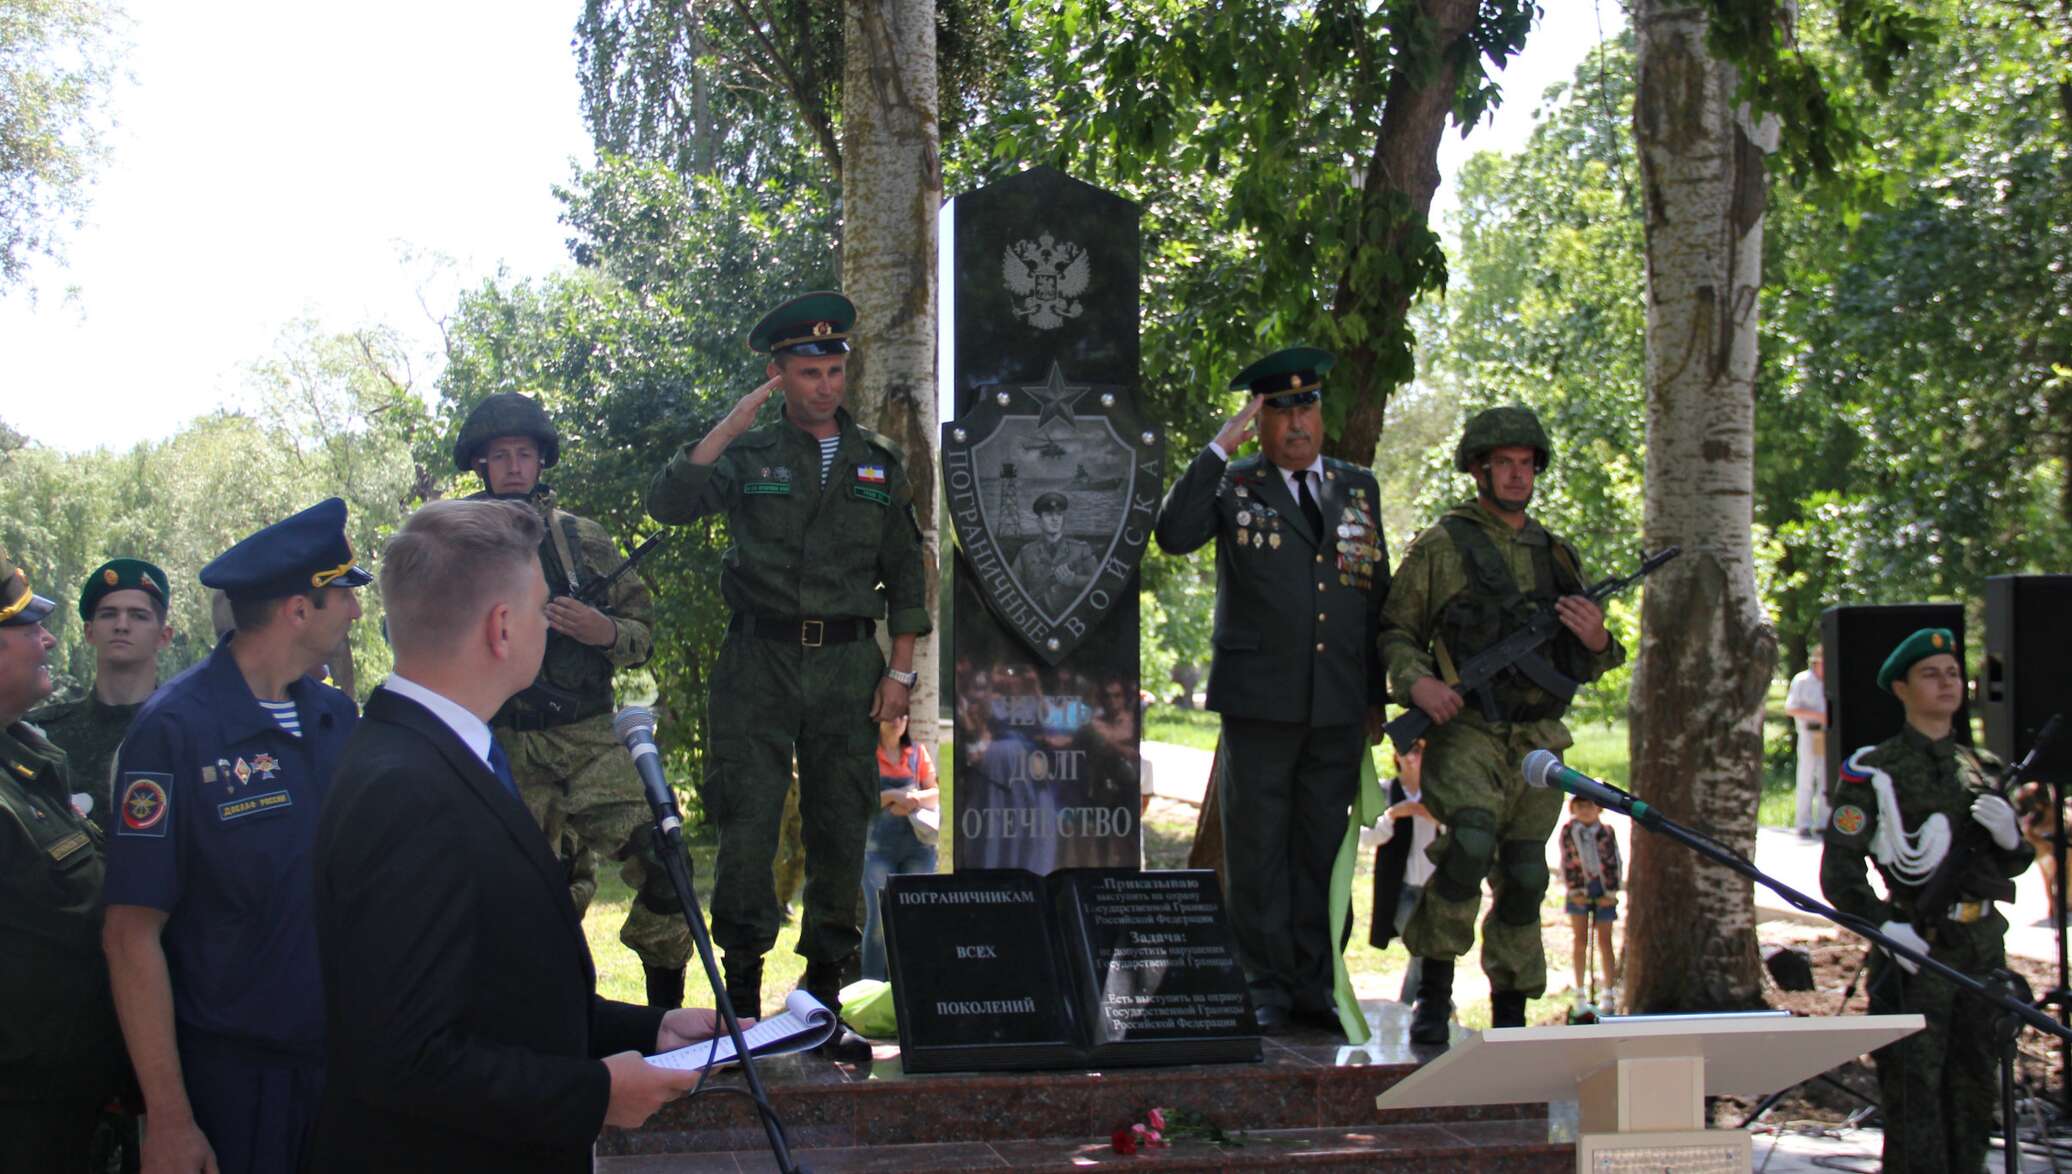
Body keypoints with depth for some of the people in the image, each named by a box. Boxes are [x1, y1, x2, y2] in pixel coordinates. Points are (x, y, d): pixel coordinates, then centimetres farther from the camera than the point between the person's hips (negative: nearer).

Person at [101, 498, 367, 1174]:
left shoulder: (339, 718, 5)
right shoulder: (175, 730, -13)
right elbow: (132, 934, -14)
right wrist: (169, 1119, -16)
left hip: (347, 1062, 6)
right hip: (232, 1084, -6)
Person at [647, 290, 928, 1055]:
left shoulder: (879, 464, 13)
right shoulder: (749, 457, 6)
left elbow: (905, 575, 13)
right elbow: (669, 504, -10)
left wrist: (900, 670, 4)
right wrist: (730, 426, -14)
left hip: (848, 668, 2)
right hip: (760, 662, -2)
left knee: (840, 833, 4)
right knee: (746, 827, -6)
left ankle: (824, 998, 12)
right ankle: (741, 999, 2)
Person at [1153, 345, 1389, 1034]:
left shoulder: (1358, 489, 14)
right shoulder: (1232, 485, 4)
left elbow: (1378, 597, 16)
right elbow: (1174, 535, -15)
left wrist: (1376, 695, 12)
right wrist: (1220, 449, -16)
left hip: (1339, 708, 3)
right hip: (1259, 702, -3)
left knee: (1322, 847, 6)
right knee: (1258, 848, 0)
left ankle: (1313, 987, 13)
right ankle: (1264, 989, 7)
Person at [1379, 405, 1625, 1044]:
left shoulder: (1557, 555, 16)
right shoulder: (1440, 547, 2)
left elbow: (1589, 667, 20)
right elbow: (1396, 632, 3)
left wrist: (1597, 641, -4)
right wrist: (1416, 681, -16)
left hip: (1538, 743, 5)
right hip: (1466, 731, -5)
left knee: (1523, 879, 7)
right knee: (1471, 841, -27)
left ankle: (1510, 1020, 17)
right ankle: (1434, 991, -14)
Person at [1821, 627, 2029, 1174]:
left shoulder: (1983, 766, 15)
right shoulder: (1874, 771, -3)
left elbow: (2013, 864, 19)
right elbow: (1839, 871, -8)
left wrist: (2008, 836, -4)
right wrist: (1884, 926, -22)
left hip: (1983, 945, 6)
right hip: (1916, 948, -6)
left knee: (1976, 1085, 11)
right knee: (1914, 1089, -8)